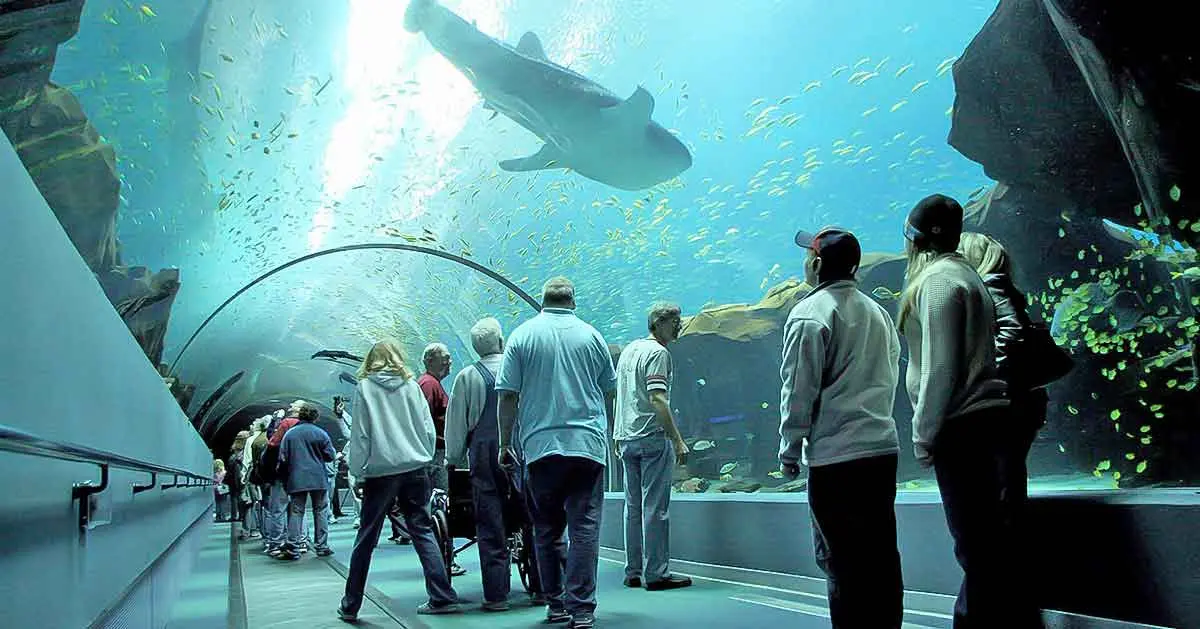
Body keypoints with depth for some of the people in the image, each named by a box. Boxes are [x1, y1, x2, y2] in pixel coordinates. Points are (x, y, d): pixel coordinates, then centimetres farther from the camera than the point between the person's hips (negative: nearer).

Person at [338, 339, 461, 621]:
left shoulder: (365, 387, 0)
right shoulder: (411, 385, 6)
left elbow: (360, 434, -2)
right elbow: (429, 429, 6)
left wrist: (357, 472, 3)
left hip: (380, 471, -2)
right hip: (415, 468, 2)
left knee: (366, 538, 7)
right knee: (422, 530, 6)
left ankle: (350, 606, 14)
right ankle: (443, 597, 1)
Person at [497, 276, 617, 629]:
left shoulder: (523, 335, 4)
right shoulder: (591, 336, 7)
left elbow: (508, 396, 0)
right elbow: (609, 392, 15)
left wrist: (504, 445, 8)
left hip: (540, 445, 0)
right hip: (588, 443, 0)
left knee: (547, 530, 11)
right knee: (584, 527, 0)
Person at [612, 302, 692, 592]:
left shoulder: (628, 350, 17)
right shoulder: (657, 352, -10)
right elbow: (657, 400, -20)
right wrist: (678, 440, -20)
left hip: (627, 438, 9)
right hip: (653, 438, -8)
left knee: (633, 507, 11)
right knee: (656, 508, -4)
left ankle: (632, 572, 16)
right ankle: (656, 573, -1)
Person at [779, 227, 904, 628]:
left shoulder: (810, 313, -8)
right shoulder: (877, 312, 14)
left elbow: (799, 389, -10)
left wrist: (790, 449, -2)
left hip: (836, 456, -7)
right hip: (884, 447, 7)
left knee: (840, 561, -1)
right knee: (881, 555, 12)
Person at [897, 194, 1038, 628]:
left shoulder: (938, 279, -11)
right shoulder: (962, 274, 19)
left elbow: (940, 367, -17)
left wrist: (922, 435, -11)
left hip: (962, 426, -10)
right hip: (983, 416, 10)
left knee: (977, 546, -7)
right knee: (986, 540, 15)